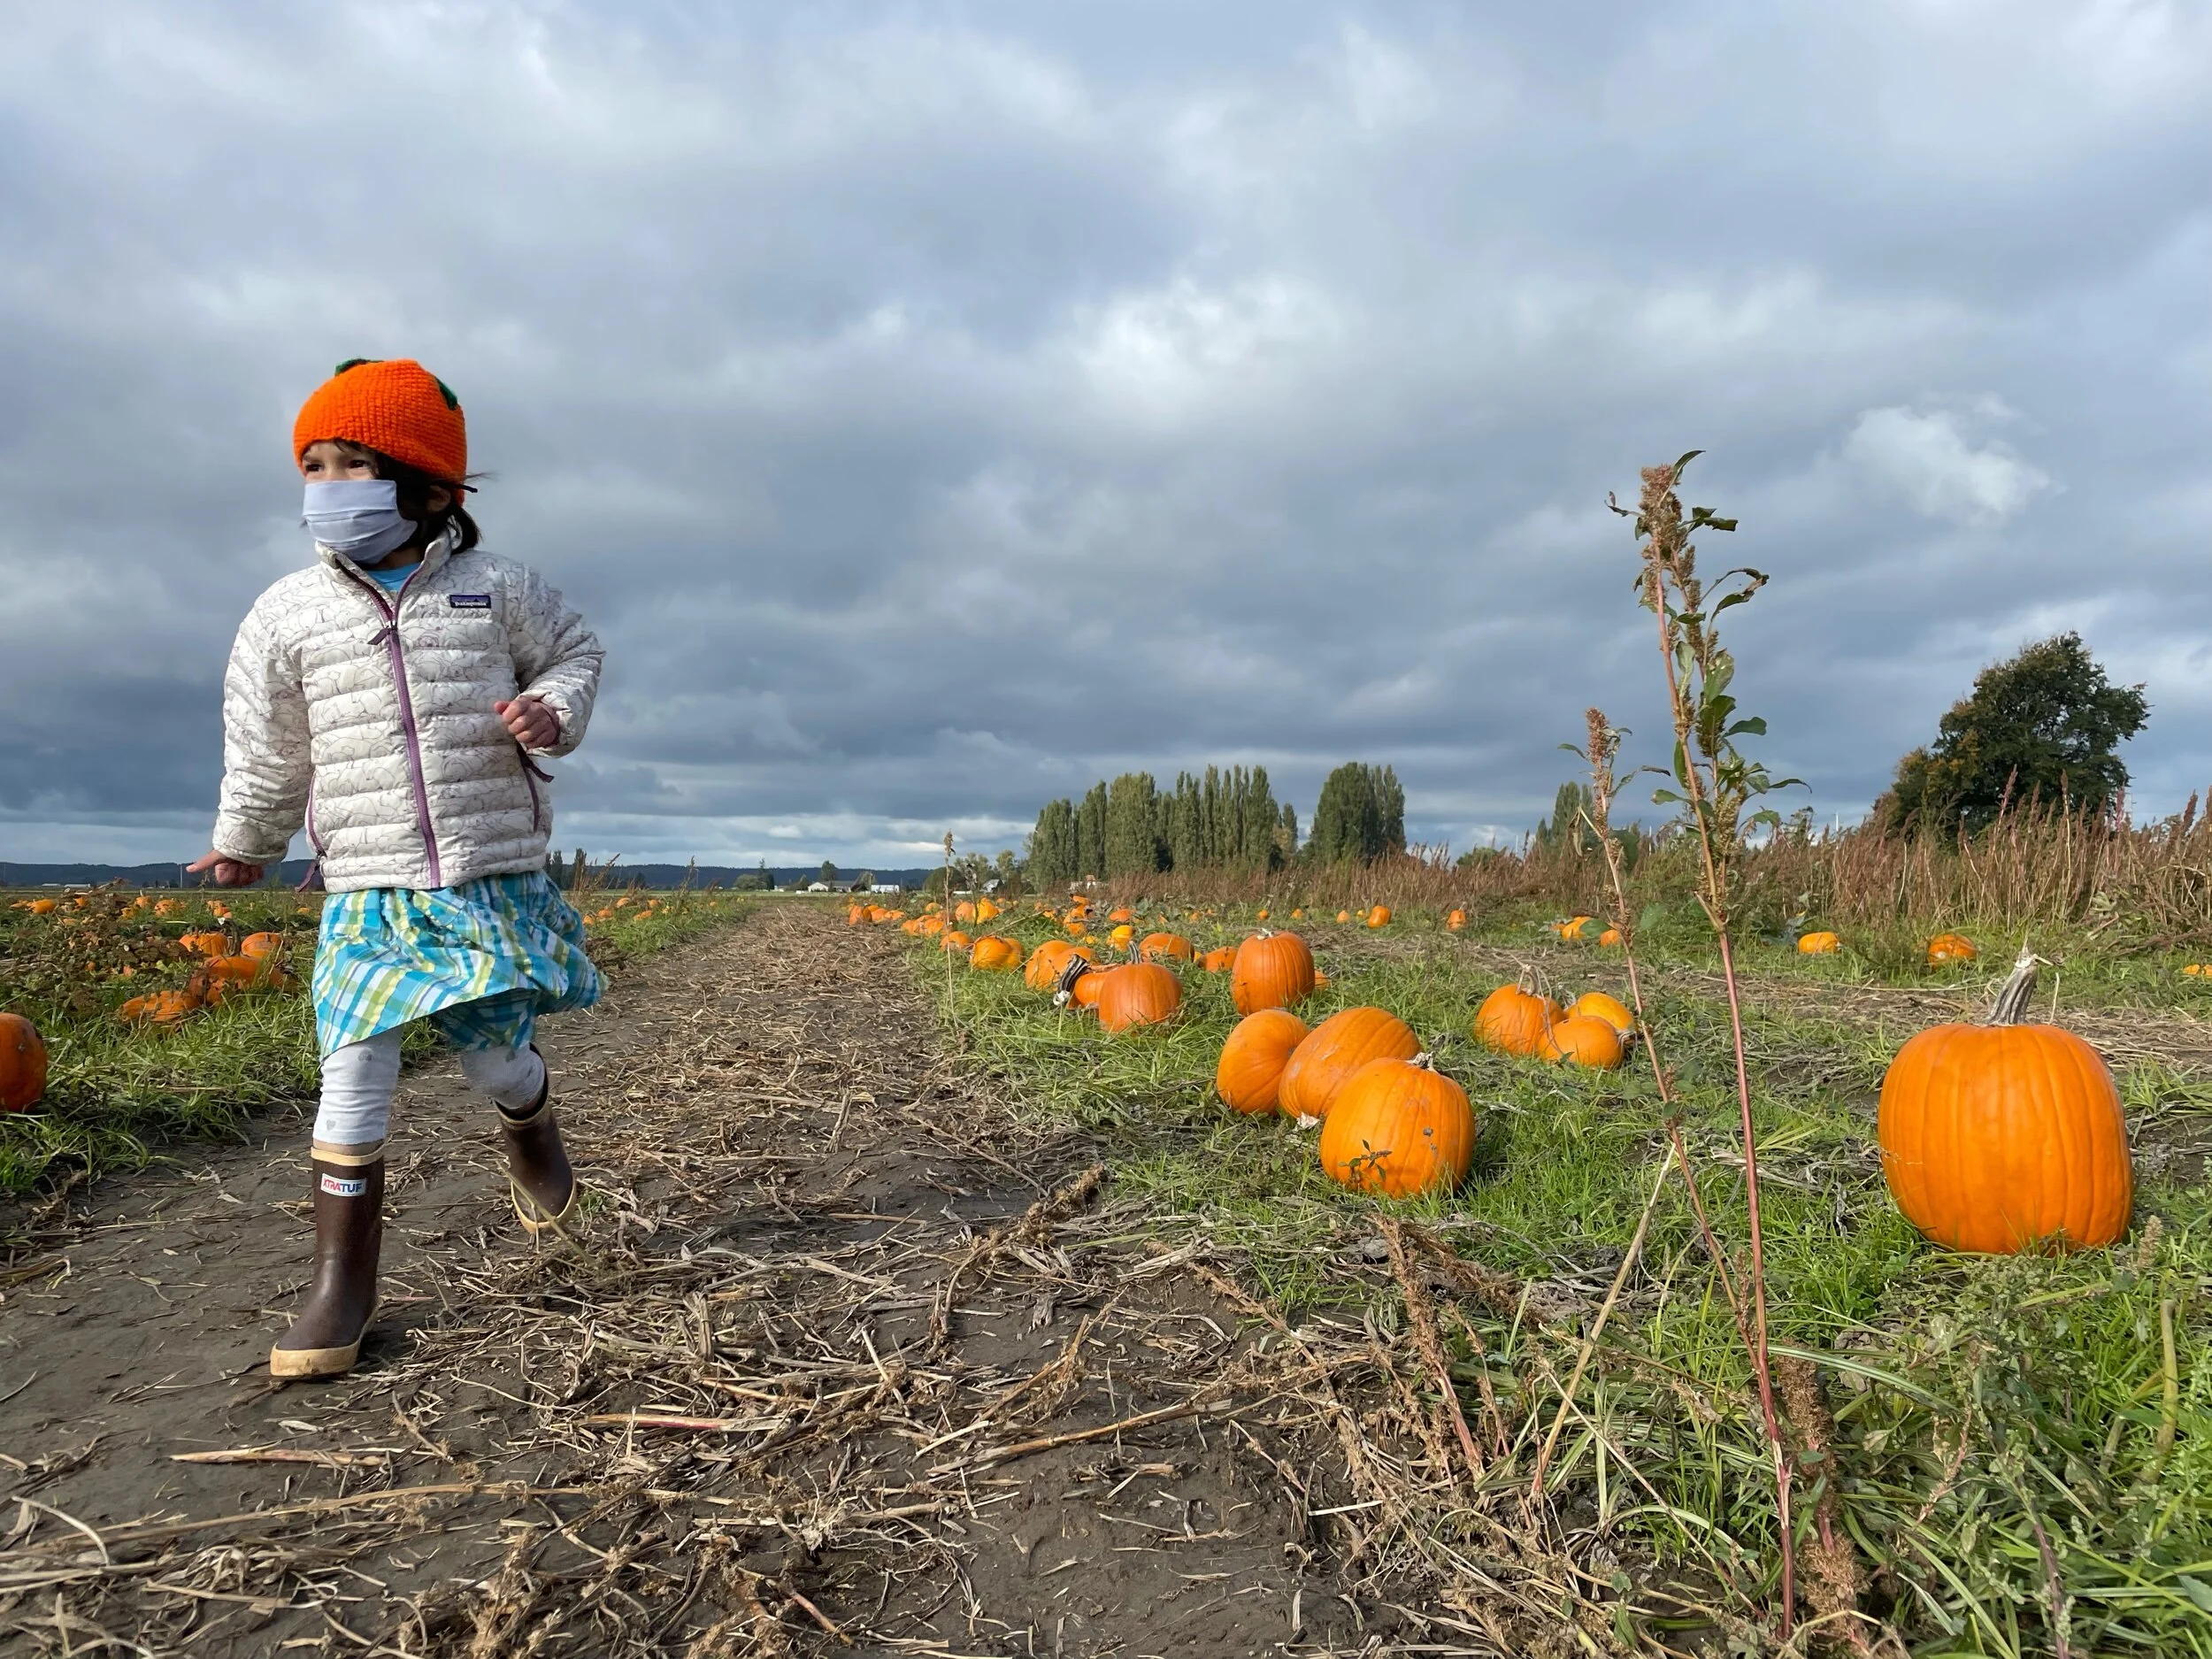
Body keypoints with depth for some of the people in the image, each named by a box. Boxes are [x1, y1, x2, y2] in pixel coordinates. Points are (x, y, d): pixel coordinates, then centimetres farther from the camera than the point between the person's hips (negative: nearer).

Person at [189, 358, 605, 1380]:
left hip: (497, 881, -1)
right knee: (352, 1080, -3)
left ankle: (532, 1137, 44)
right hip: (366, 894, 1)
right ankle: (342, 1282, 10)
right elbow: (269, 749, 12)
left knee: (496, 1060, 6)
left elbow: (572, 651, 14)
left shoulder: (496, 588, -1)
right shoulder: (287, 615, 2)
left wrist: (556, 712, -6)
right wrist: (243, 843, 12)